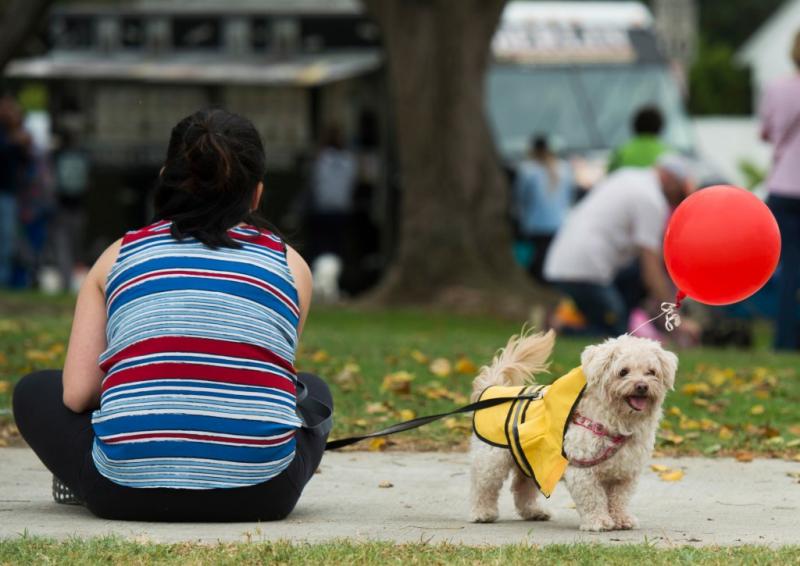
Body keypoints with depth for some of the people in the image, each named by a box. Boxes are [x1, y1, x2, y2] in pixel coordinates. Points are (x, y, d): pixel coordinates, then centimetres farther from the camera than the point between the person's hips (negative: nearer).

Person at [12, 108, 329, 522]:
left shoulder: (119, 256, 12)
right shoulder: (291, 266, 12)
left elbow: (76, 393, 6)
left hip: (127, 492, 1)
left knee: (34, 392, 30)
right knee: (314, 391, 34)